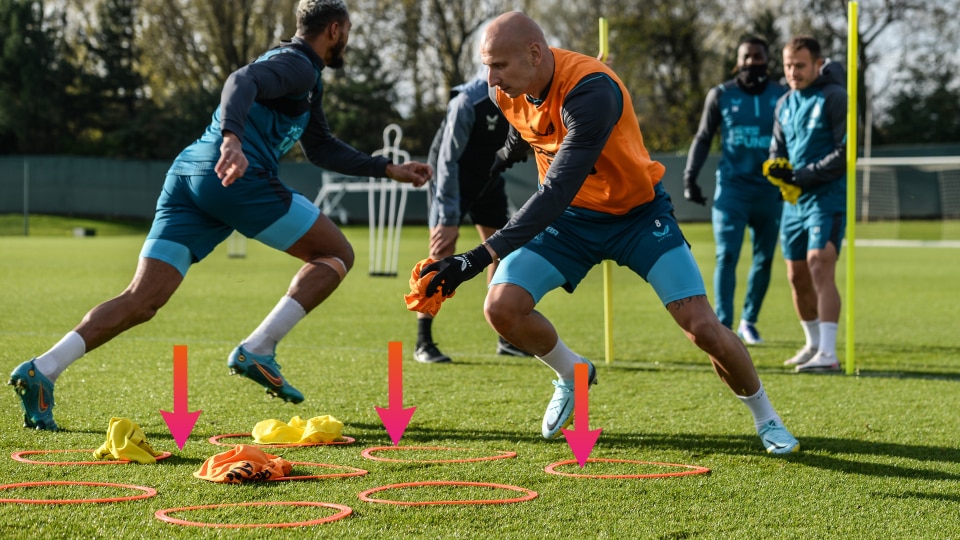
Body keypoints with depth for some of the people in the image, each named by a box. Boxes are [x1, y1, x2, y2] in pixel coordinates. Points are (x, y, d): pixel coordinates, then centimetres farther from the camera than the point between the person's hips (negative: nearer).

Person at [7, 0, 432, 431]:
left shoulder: (302, 76, 33)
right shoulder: (297, 65, 3)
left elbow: (321, 149, 42)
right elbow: (242, 81, -18)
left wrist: (389, 170, 43)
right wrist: (232, 138, -36)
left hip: (187, 172, 9)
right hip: (234, 177, -9)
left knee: (141, 301, 0)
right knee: (336, 254, 6)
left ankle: (41, 371, -16)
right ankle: (258, 350, -5)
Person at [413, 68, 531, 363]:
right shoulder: (467, 102, -29)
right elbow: (447, 160, -27)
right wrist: (449, 217, -30)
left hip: (489, 179, 7)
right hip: (452, 180, -7)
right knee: (442, 254, -15)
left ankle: (506, 338, 16)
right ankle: (423, 343, -11)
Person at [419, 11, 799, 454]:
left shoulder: (591, 91, -36)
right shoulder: (507, 90, -13)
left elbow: (557, 194, -43)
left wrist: (479, 258, -48)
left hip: (638, 213, -5)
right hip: (568, 216, 5)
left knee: (703, 327, -15)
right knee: (501, 307, -15)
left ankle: (765, 417, 13)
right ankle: (573, 375, 15)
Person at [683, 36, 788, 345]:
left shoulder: (781, 96, 4)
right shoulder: (721, 95, 4)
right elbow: (703, 138, 10)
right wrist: (690, 178, 1)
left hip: (769, 190, 2)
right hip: (731, 187, -2)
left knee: (764, 259, 8)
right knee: (727, 256, -11)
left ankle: (749, 321, 23)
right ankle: (723, 327, -14)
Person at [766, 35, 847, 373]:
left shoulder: (834, 97, -8)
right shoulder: (785, 104, 14)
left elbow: (846, 153, -13)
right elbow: (777, 151, 20)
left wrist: (803, 175, -17)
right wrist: (777, 169, -4)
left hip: (827, 197, -7)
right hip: (794, 202, 7)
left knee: (820, 268, -18)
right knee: (797, 276, 10)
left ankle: (828, 353, -21)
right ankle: (814, 344, 27)